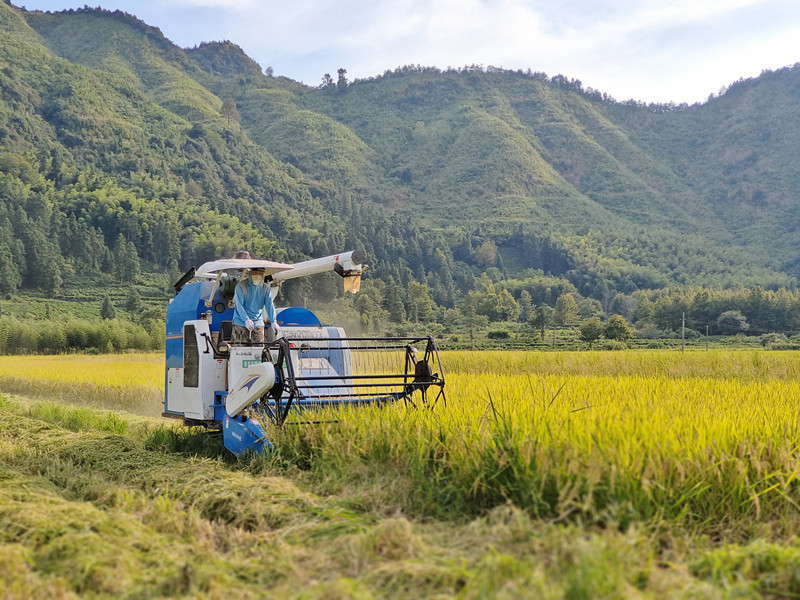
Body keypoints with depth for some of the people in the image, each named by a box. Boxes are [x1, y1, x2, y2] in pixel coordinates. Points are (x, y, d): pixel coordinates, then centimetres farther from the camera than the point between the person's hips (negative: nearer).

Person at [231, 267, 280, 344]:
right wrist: (246, 320, -27)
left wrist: (273, 322, -12)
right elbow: (239, 305, -14)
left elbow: (269, 304, 1)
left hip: (258, 323, 4)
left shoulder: (265, 288, 7)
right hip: (241, 323, -4)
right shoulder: (241, 286, -7)